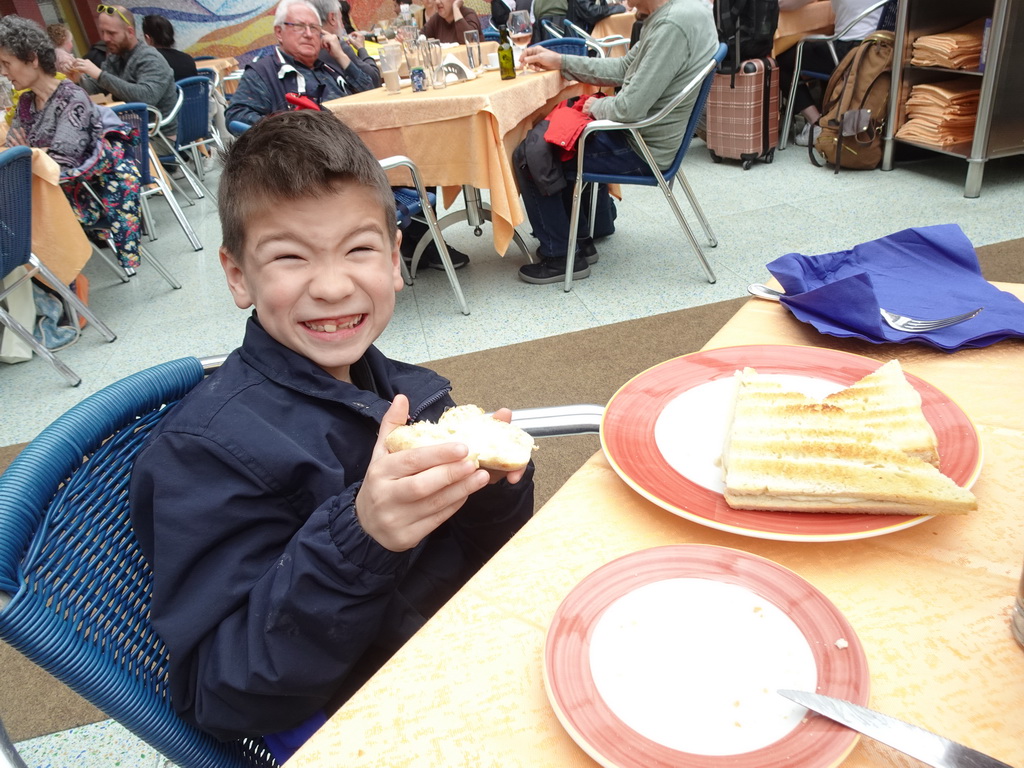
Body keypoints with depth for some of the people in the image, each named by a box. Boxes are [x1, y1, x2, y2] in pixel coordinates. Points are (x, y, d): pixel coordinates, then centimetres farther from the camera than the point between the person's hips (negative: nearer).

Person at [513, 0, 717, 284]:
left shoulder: (673, 25, -27)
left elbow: (630, 108, -29)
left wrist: (597, 106, -7)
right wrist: (560, 62, 8)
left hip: (643, 149, -10)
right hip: (643, 132, 10)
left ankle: (561, 256, 8)